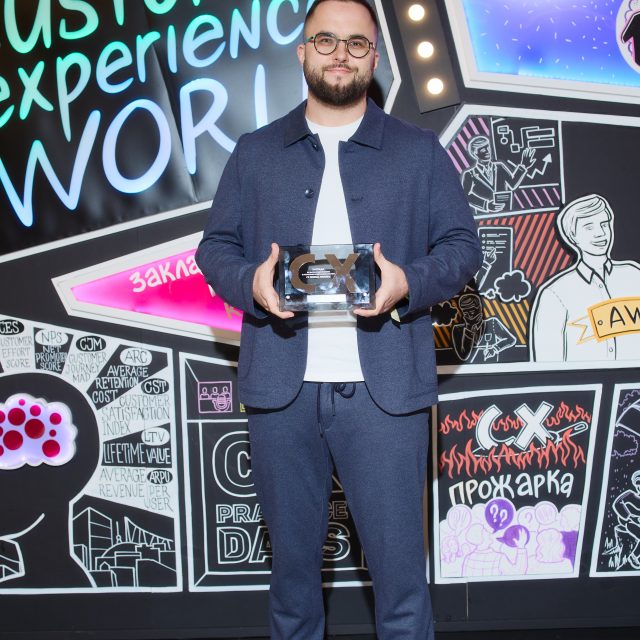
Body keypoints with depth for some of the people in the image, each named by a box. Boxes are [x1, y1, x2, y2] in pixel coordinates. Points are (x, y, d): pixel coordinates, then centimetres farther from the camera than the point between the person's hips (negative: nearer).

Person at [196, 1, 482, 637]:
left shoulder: (419, 151, 9)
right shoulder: (254, 152, 13)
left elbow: (463, 245, 6)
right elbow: (214, 245, 11)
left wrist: (408, 282, -14)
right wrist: (250, 282, -12)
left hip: (383, 389, -1)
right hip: (280, 389, 2)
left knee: (398, 557, 4)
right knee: (292, 556, 15)